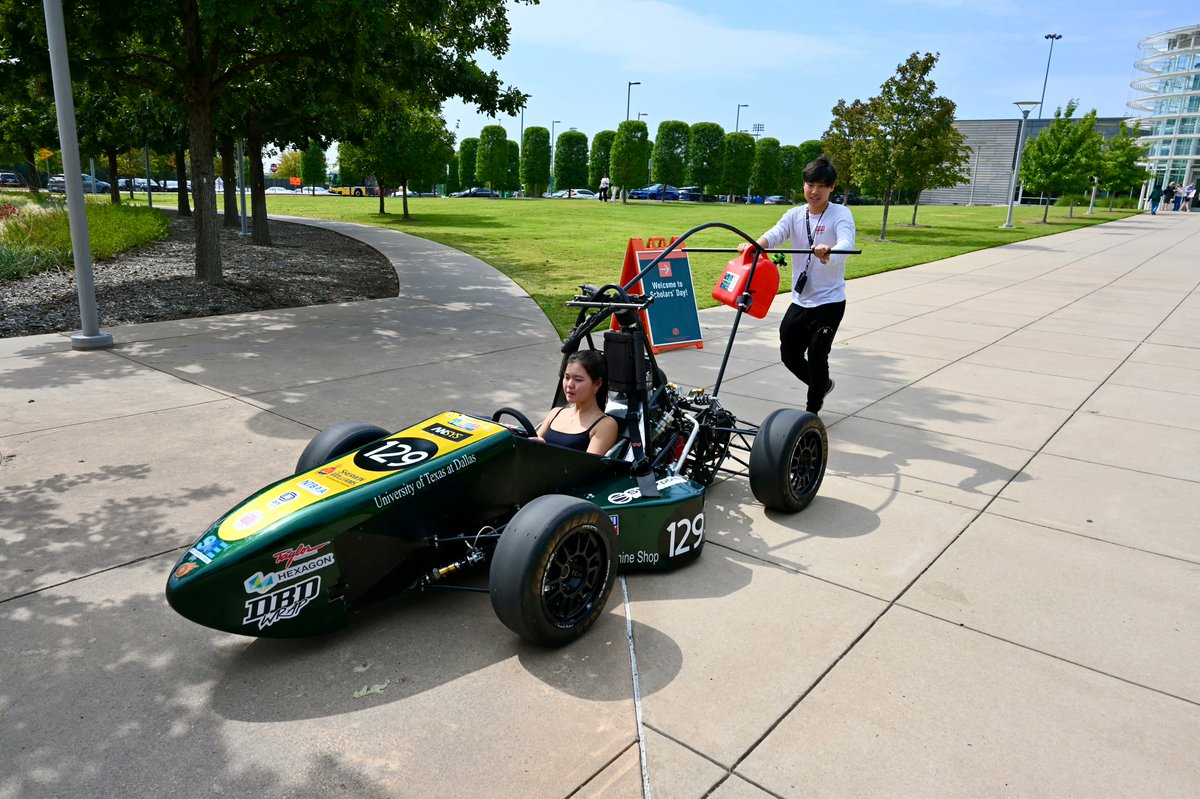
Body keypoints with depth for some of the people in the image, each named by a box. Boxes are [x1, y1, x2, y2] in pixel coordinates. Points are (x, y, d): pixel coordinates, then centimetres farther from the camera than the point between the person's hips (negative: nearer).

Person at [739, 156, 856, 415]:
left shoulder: (841, 214, -10)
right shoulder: (795, 214, 2)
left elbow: (846, 244, -30)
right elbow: (774, 234, -16)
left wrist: (827, 253, -54)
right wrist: (753, 246, -39)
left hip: (829, 301, -5)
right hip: (800, 301, 5)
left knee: (817, 355, -5)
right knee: (789, 354, 12)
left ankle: (812, 410, 15)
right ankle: (821, 385, 40)